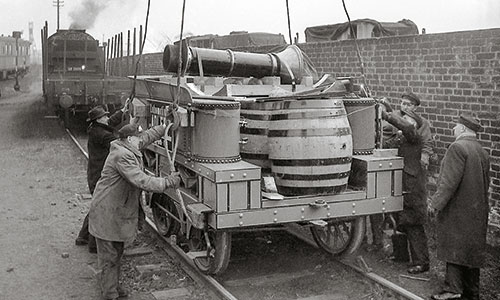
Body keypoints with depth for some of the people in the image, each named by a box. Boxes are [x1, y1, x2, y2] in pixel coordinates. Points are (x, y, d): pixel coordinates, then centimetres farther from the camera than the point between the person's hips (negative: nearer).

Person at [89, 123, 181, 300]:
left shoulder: (129, 149, 6)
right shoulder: (122, 156, -25)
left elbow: (148, 136, 22)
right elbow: (142, 181, -30)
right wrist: (167, 182, -23)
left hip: (118, 211, 10)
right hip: (107, 213, -10)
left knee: (117, 252, 19)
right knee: (109, 256, -1)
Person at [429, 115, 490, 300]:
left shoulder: (457, 148, -15)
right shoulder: (482, 152, 12)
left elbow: (450, 180, -21)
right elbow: (485, 183, 16)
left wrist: (436, 202, -15)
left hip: (457, 209, -8)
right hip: (477, 212, 8)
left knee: (454, 248, -3)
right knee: (472, 249, 13)